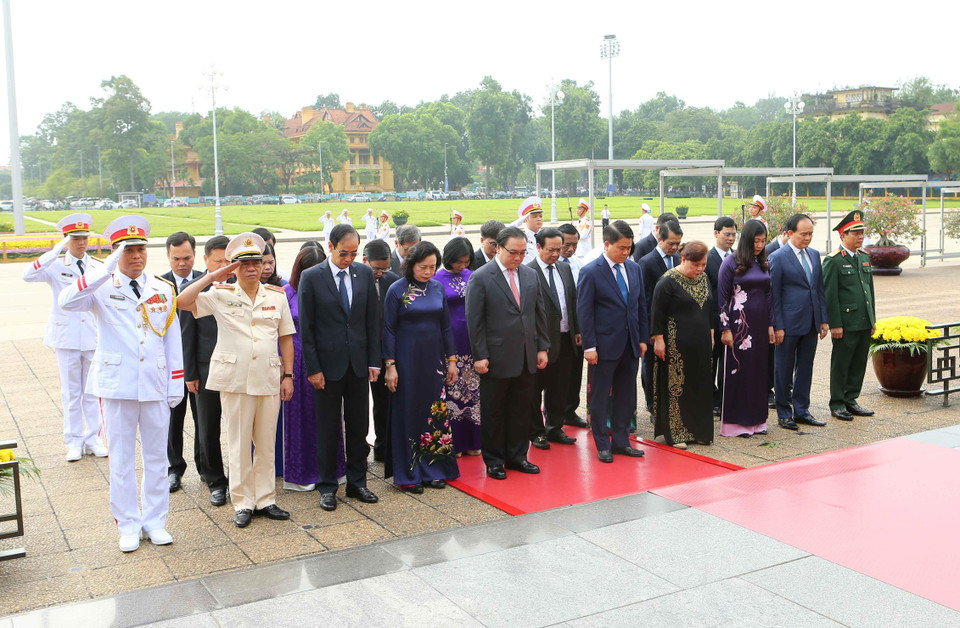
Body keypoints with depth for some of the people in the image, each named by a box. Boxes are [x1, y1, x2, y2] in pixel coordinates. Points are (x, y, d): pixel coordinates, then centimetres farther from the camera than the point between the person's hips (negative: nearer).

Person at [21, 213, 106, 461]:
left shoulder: (99, 267, 6)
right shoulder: (56, 266, -2)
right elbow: (27, 275, -22)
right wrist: (57, 251, -25)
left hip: (94, 337, 2)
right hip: (66, 337, -2)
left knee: (93, 391, 8)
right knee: (71, 393, 6)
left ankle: (93, 439, 19)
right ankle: (74, 442, 16)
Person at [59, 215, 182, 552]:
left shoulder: (163, 290, 7)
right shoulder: (103, 289, -3)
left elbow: (173, 339, 9)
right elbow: (66, 301, -24)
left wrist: (176, 385, 5)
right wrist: (106, 269, -29)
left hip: (156, 386, 3)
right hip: (117, 386, -2)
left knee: (156, 457, 10)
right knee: (122, 460, 6)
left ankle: (155, 521, 23)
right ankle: (128, 526, 19)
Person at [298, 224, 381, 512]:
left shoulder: (365, 273, 3)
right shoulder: (311, 277, -6)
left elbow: (372, 320, 6)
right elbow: (306, 327, -6)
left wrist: (374, 360, 2)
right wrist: (312, 368, -10)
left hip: (358, 363, 3)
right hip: (328, 365, -3)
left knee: (359, 426, 10)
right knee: (327, 429, 6)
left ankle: (357, 482, 23)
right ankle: (327, 487, 18)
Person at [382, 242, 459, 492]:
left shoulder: (438, 288, 6)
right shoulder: (397, 291, -7)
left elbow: (446, 326, 10)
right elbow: (389, 330, -6)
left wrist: (451, 360, 7)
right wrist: (390, 365, -10)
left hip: (434, 359, 4)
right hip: (407, 360, -4)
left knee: (436, 412, 6)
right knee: (408, 414, 2)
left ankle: (433, 469, 17)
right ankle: (408, 474, 11)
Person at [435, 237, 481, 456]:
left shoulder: (471, 276, 8)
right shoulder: (437, 280, -5)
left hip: (472, 341, 4)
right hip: (450, 342, -4)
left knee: (473, 390, 8)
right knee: (451, 391, 1)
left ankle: (471, 442, 18)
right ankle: (453, 443, 11)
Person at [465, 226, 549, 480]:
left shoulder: (531, 275, 9)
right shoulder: (480, 278, -8)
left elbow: (539, 314, 14)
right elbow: (474, 321, -10)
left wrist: (542, 348, 9)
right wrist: (480, 356, -13)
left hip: (526, 358, 5)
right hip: (497, 359, -5)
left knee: (522, 409, 12)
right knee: (493, 412, 6)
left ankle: (517, 456, 26)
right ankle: (494, 461, 19)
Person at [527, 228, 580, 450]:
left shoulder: (564, 269, 11)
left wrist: (577, 331, 12)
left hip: (565, 339, 6)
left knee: (560, 388, 15)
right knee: (536, 389, 7)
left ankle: (555, 428, 28)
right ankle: (536, 432, 19)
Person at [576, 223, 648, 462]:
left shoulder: (634, 268, 8)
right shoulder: (590, 272, -10)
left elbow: (641, 305, 13)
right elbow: (584, 312, -11)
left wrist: (643, 338, 10)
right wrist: (589, 346, -14)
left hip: (631, 344, 6)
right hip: (606, 345, -6)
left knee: (626, 395, 12)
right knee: (601, 396, 5)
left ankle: (621, 441, 24)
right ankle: (602, 445, 15)